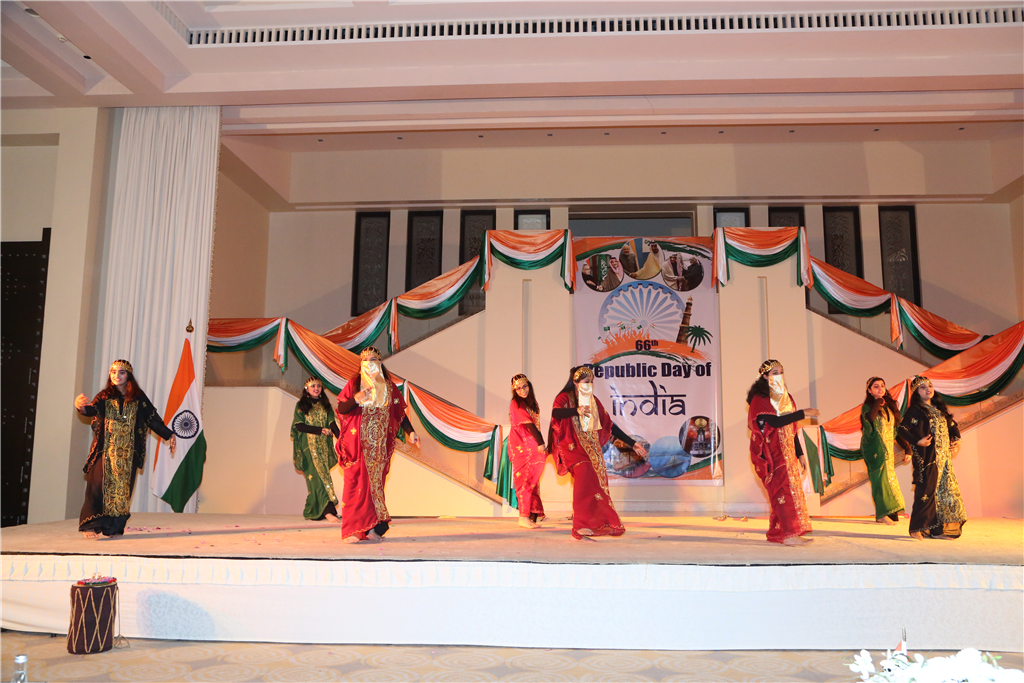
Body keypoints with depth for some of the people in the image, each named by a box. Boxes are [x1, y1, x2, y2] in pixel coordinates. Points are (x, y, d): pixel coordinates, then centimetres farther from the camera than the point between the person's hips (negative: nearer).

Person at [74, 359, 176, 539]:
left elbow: (152, 418, 10)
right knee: (99, 484, -11)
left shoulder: (138, 398, 8)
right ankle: (91, 525, -5)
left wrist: (168, 435, 8)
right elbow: (94, 409, -11)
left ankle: (114, 527, 7)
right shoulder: (105, 396, 6)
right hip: (106, 450, -1)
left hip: (128, 452, 1)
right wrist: (82, 407, -34)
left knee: (123, 488, 0)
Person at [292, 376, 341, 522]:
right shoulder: (301, 405, 4)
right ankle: (327, 510, -21)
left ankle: (313, 511, 7)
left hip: (323, 446, 4)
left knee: (321, 475, 0)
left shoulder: (325, 405, 14)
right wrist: (320, 430, -11)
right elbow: (299, 425, -4)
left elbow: (332, 424, 4)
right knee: (317, 475, -13)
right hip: (309, 446, -4)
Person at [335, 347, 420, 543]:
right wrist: (355, 399, -18)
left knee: (376, 482, 3)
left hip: (379, 444, 2)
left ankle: (373, 528, 6)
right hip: (358, 442, -2)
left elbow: (400, 412, 11)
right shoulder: (354, 384, 5)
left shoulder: (389, 387, 11)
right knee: (356, 482, -9)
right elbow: (340, 409, 1)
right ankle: (353, 530, -8)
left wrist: (410, 432, 1)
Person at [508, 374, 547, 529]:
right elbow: (528, 424, -15)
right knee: (526, 479, -8)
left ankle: (533, 514, 14)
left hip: (532, 445, 7)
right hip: (521, 445, -7)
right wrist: (540, 443, -18)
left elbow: (535, 424, 8)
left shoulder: (531, 401, 13)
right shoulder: (516, 404, -9)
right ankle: (524, 517, -7)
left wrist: (541, 443, 1)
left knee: (533, 480, 8)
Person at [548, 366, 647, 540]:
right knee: (583, 472, -25)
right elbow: (555, 412, -24)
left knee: (598, 480, -7)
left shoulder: (594, 402, 17)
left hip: (591, 447, 6)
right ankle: (581, 526, -25)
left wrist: (632, 443, 15)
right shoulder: (565, 398, -1)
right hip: (573, 446, -6)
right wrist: (577, 411, -41)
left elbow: (609, 426, 19)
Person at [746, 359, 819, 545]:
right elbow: (775, 421, -22)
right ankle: (788, 533, -12)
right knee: (783, 489, -13)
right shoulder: (760, 399, -9)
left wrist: (800, 454, 14)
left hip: (787, 451, 8)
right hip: (771, 452, -8)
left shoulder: (786, 398, 15)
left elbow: (791, 429, 17)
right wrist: (803, 413, -18)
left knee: (792, 488, 4)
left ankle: (778, 533, 10)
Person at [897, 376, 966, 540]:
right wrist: (918, 442, -21)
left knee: (945, 491, 7)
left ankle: (937, 529, 13)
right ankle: (917, 528, -2)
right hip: (927, 458, -7)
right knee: (927, 492, -9)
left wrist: (956, 442, 8)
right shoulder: (915, 410, -5)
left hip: (944, 457, 7)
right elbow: (902, 430, -13)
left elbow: (953, 426, 23)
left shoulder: (939, 408, 16)